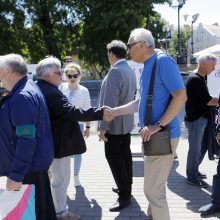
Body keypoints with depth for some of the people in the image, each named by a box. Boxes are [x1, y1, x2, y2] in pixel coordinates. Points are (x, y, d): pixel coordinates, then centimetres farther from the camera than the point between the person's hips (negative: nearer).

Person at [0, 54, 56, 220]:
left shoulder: (22, 97, -23)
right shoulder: (29, 87, 8)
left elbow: (26, 139, -27)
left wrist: (16, 175, -25)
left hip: (30, 166, -10)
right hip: (36, 162, 10)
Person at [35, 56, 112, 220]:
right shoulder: (51, 92, -24)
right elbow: (72, 112, -31)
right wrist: (100, 113, -30)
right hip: (58, 143, -11)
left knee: (56, 177, 23)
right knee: (61, 179, 4)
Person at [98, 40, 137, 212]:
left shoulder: (115, 71, -21)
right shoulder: (130, 70, 8)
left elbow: (110, 102, -26)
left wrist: (103, 126, -23)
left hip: (115, 124, -9)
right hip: (126, 122, 9)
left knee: (114, 157, -2)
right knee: (124, 155, 17)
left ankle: (124, 195, 2)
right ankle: (126, 187, 30)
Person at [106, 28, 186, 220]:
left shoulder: (163, 61, -16)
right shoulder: (147, 66, 14)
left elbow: (181, 96, -23)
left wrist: (158, 125, -24)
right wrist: (114, 112, 16)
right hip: (154, 136, 10)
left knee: (153, 189, -2)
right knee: (155, 186, 22)